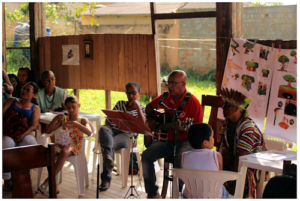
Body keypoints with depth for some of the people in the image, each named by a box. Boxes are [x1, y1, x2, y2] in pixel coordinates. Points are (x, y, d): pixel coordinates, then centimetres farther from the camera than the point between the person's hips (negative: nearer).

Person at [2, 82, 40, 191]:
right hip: (7, 134, 0)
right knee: (7, 143, -37)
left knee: (30, 142, -36)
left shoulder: (35, 108, 14)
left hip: (24, 135, 0)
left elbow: (33, 126, -1)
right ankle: (6, 179, -28)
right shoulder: (12, 101, 18)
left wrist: (24, 135, -22)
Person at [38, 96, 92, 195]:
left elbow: (89, 132, -16)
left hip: (75, 146, -4)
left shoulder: (82, 120, 7)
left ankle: (47, 182, -35)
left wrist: (74, 123, -24)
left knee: (64, 152, -40)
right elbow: (48, 131, 11)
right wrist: (56, 119, -2)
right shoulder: (63, 119, 17)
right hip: (63, 144, 4)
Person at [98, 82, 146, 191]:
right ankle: (108, 155, -62)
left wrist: (138, 107, -6)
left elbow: (142, 124, -4)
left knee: (111, 144, -36)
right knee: (103, 129, -35)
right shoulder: (120, 104, 25)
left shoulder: (142, 109, 14)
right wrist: (107, 127, -2)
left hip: (126, 135, -3)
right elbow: (109, 117, 20)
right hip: (112, 131, 3)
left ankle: (106, 178, -36)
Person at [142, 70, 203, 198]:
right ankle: (153, 194, -3)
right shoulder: (166, 97, 3)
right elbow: (149, 106, 23)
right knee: (146, 156, -16)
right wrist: (150, 120, 6)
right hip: (167, 139, 6)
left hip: (185, 141, -5)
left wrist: (183, 129, -32)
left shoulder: (193, 102, -14)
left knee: (180, 158, -36)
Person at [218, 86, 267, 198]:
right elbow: (225, 149, 0)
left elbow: (241, 156, -24)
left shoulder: (248, 127, -23)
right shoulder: (227, 123, 1)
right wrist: (224, 167, -11)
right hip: (235, 163, 7)